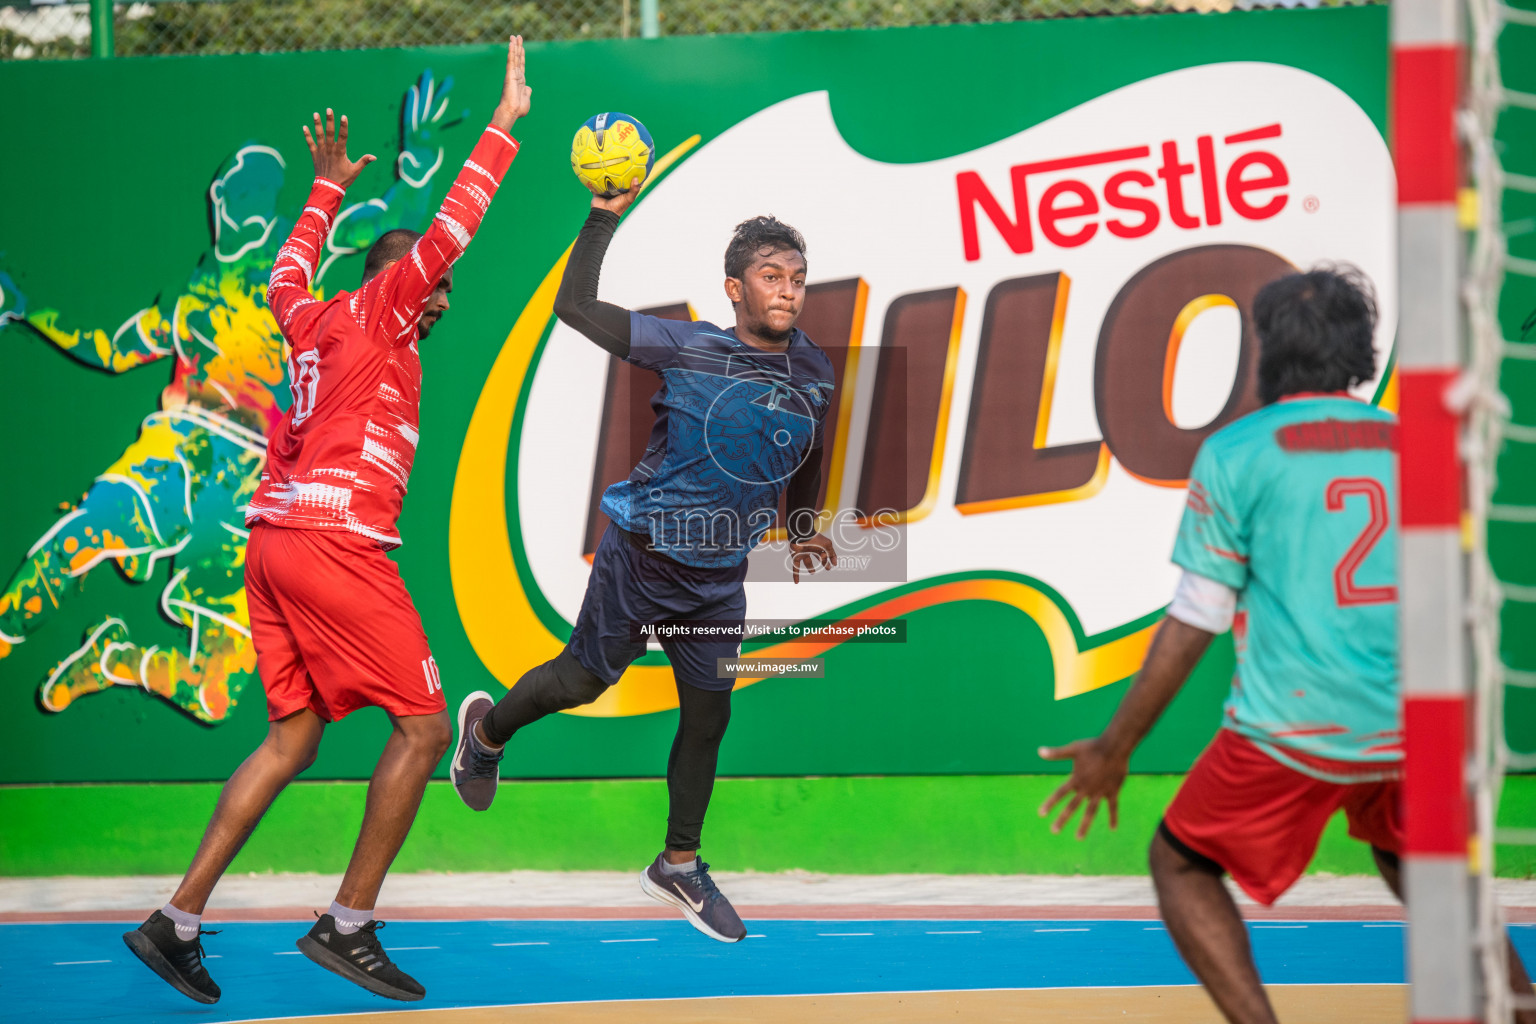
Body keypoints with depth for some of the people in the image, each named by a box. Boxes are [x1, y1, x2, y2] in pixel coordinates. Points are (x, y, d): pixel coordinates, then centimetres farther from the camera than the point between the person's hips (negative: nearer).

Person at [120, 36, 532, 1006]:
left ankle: (178, 920, 4)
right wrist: (506, 124, -8)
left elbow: (286, 275, 41)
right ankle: (348, 928, -5)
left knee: (294, 736, 10)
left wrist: (330, 190, 49)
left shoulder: (313, 322, 19)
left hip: (275, 542, 9)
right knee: (423, 726, -3)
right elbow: (449, 230, -11)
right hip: (336, 542, -9)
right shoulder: (378, 310, -1)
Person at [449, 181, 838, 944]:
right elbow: (575, 306, -19)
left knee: (708, 718, 8)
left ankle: (679, 867, 25)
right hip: (643, 557, -5)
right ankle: (486, 729, 40)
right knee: (583, 681, 9)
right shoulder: (688, 349, -18)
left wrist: (800, 524, 27)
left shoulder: (812, 372, -4)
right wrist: (605, 217, -25)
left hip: (720, 577, 5)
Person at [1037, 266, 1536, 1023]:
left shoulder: (1236, 452, -3)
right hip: (1410, 727, 5)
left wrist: (1115, 747, 4)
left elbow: (1193, 626, -4)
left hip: (1292, 732, -5)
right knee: (1406, 858, 32)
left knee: (1181, 864, 13)